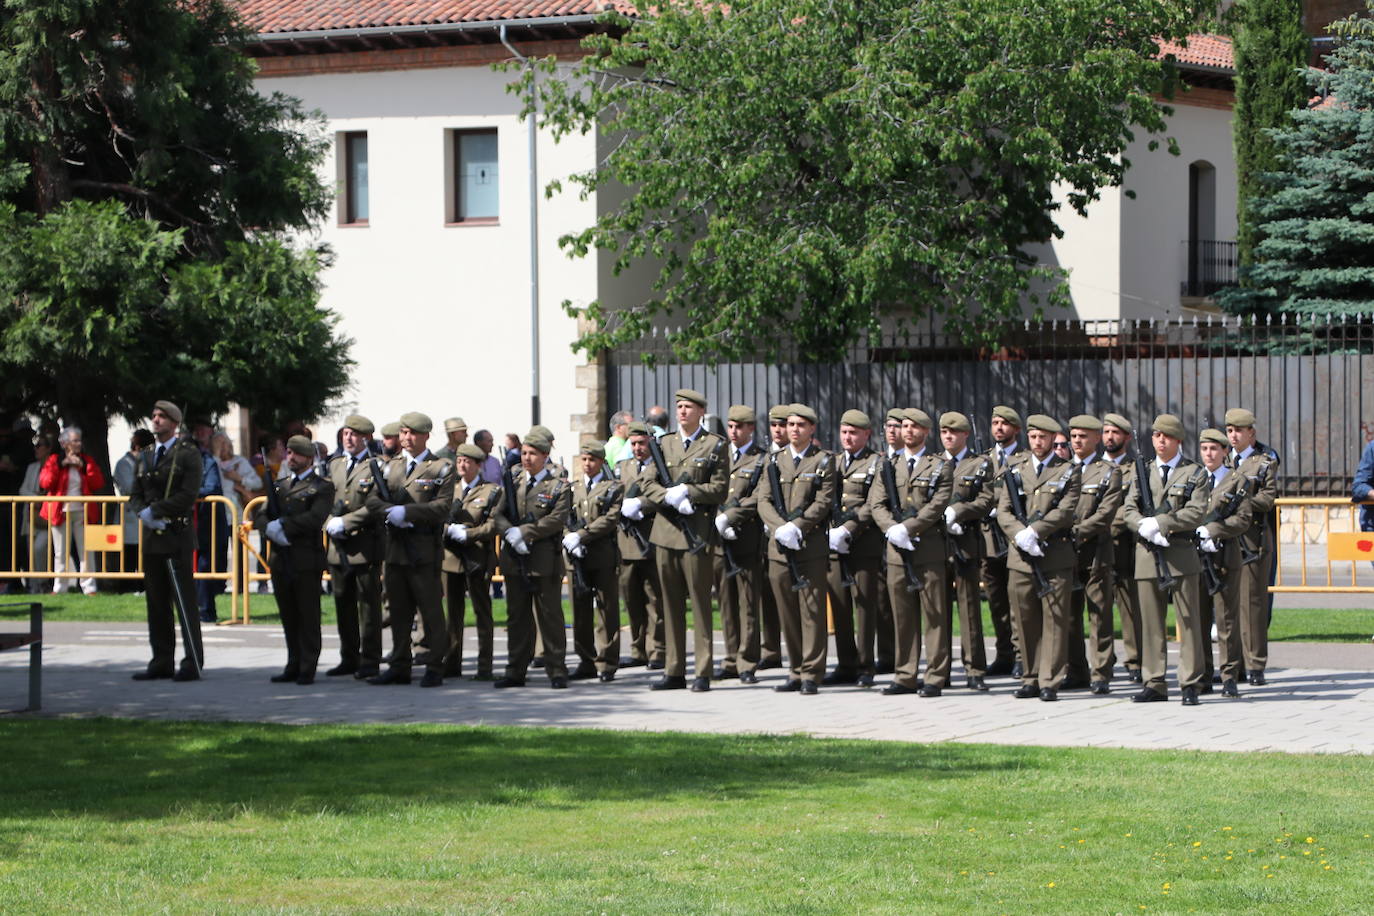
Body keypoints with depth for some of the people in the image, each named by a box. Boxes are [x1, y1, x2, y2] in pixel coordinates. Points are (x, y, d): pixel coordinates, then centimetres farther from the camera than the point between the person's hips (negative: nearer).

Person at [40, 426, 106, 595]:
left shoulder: (86, 460, 12)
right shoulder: (54, 460, 5)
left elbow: (98, 483, 3)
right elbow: (45, 482, -8)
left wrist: (84, 466, -7)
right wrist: (61, 464, -11)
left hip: (82, 512, 1)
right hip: (61, 511, -1)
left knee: (86, 552, -3)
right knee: (61, 553, 0)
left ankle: (89, 587, -2)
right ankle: (59, 587, 4)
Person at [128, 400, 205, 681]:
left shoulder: (188, 454, -3)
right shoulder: (147, 455, 17)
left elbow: (188, 495, -12)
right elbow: (135, 495, 16)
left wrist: (155, 510, -13)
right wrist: (144, 513, -6)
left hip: (178, 535, -7)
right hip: (152, 536, 7)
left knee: (184, 600, -7)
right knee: (156, 602, 7)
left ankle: (193, 663, -5)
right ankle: (162, 662, 12)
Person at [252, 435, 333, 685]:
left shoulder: (322, 486, 0)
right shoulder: (279, 486, 19)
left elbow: (315, 518, -15)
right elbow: (259, 515, 11)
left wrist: (283, 525, -14)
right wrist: (271, 529, -10)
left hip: (307, 560, -6)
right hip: (280, 559, 6)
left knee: (308, 616, -3)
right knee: (288, 616, 8)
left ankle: (307, 670, -1)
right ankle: (293, 666, 14)